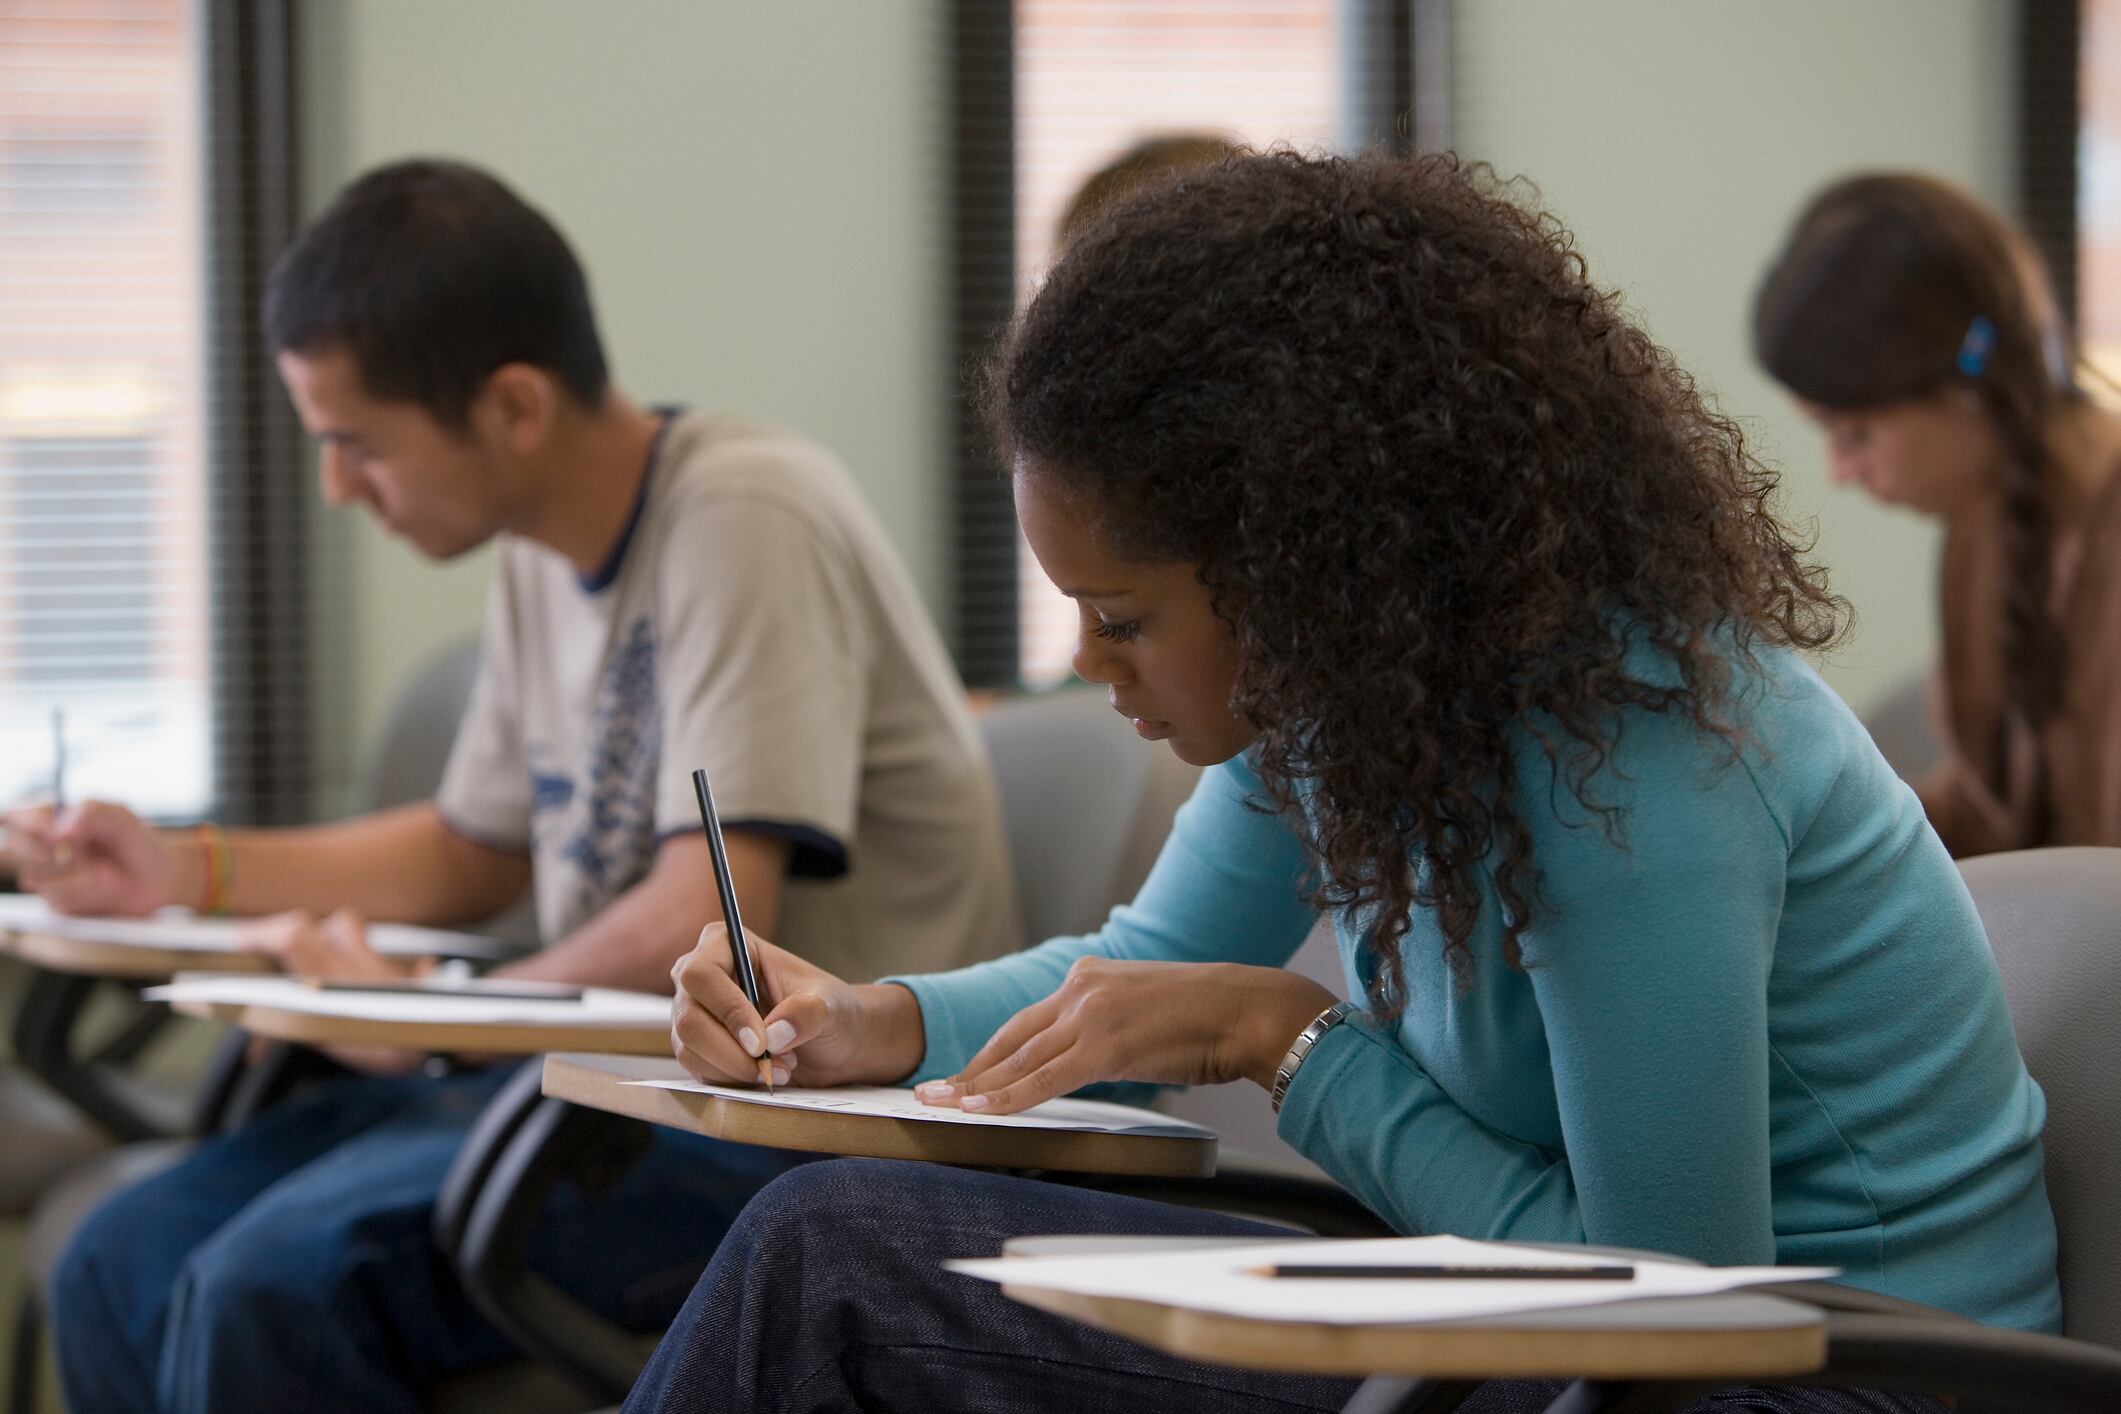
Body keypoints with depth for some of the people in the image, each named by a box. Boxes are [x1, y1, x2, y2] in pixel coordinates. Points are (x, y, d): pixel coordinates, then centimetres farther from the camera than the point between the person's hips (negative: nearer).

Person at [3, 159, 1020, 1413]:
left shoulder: (747, 519, -17)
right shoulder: (550, 557, 11)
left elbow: (703, 926, -24)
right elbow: (475, 849, 28)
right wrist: (187, 870, 16)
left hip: (800, 1126, -9)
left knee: (278, 1284, -25)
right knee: (121, 1270, -3)